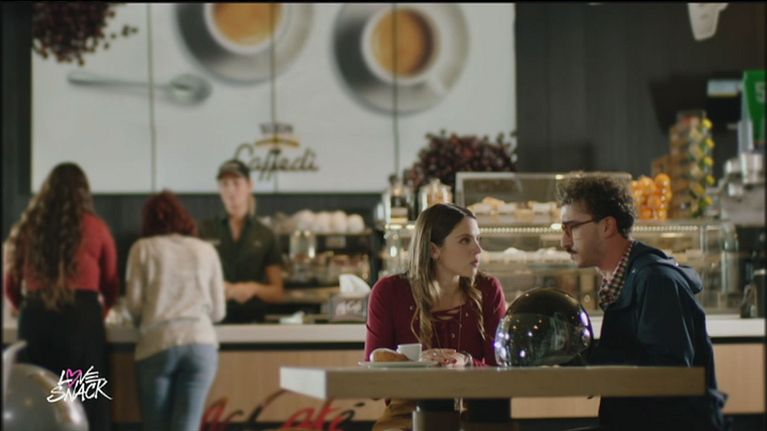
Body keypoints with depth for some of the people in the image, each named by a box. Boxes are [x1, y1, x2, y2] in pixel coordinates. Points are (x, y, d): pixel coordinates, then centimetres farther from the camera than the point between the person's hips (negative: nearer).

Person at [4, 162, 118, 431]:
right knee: (89, 408, 0)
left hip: (35, 320, 2)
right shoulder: (95, 227, 6)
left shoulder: (27, 228, 11)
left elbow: (11, 287, 13)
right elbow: (111, 288, 12)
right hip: (82, 318, -2)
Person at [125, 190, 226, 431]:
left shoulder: (143, 249, 7)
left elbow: (134, 304, 2)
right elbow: (218, 311, 12)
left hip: (157, 344, -1)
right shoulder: (206, 250, 13)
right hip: (201, 342, 1)